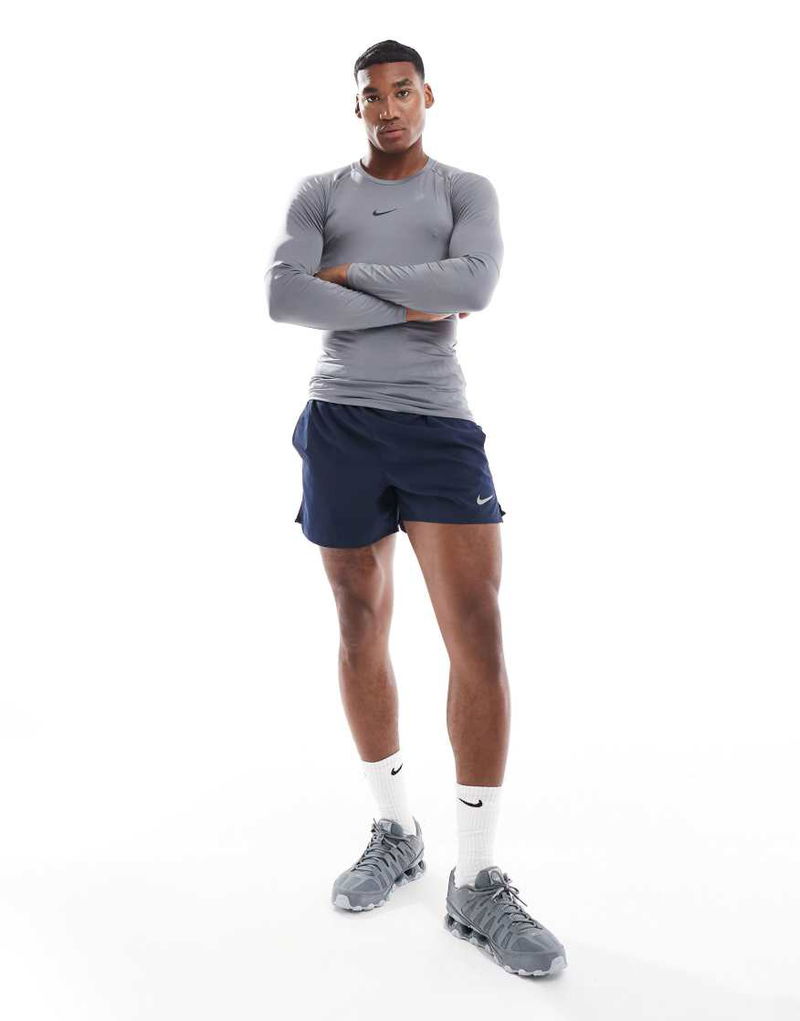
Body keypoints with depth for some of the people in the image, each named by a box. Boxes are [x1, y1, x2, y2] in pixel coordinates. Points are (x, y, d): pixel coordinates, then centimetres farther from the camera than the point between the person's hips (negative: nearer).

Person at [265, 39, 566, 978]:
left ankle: (477, 883, -2)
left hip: (438, 424, -1)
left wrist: (348, 272, -6)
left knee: (479, 635, -12)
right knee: (362, 629, 7)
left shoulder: (467, 191, 10)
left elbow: (473, 284, -11)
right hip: (340, 424, 2)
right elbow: (282, 297, -6)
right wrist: (408, 306, -8)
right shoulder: (319, 192, 12)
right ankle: (394, 834, 24)